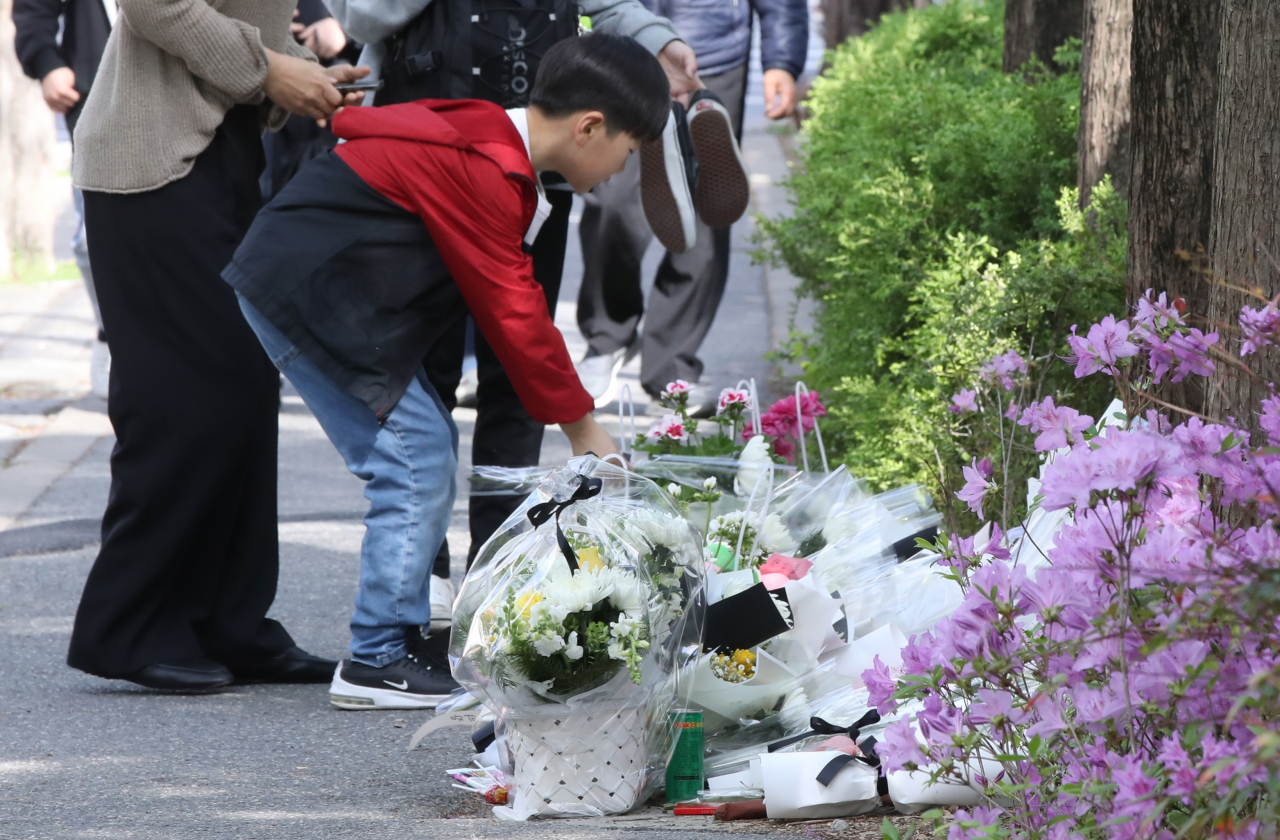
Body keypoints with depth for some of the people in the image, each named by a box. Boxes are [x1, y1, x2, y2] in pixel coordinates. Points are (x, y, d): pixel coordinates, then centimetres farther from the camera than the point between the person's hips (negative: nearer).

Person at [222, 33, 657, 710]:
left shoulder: (488, 142, 12)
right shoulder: (482, 171, -21)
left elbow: (515, 304, 18)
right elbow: (512, 314, -18)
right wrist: (583, 429, -9)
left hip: (316, 284, 11)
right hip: (305, 292, -11)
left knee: (427, 451, 12)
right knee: (418, 458, -11)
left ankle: (398, 640, 16)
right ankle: (374, 664, -7)